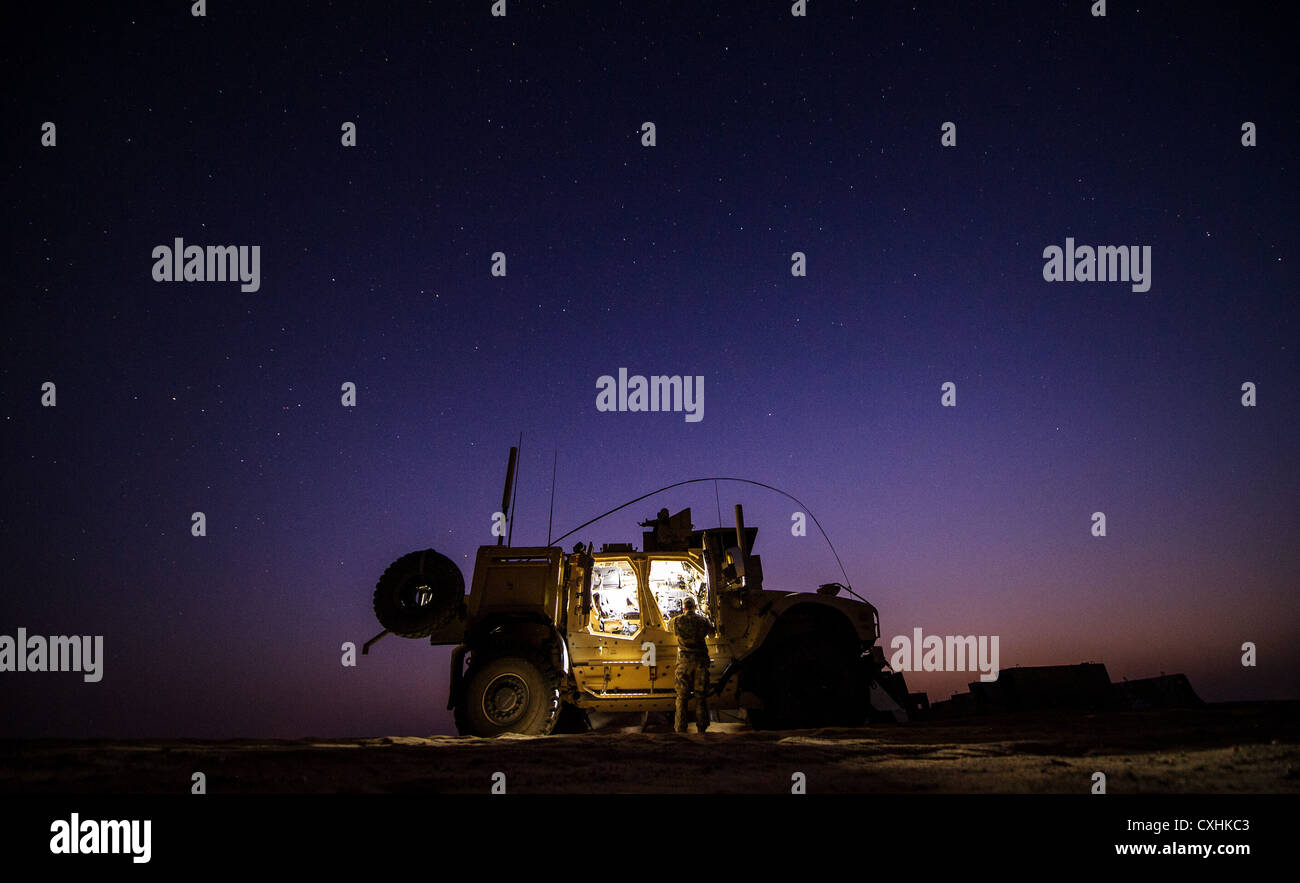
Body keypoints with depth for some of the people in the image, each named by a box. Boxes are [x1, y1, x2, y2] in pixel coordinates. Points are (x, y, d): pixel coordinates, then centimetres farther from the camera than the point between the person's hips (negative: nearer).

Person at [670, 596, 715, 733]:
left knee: (682, 696, 4)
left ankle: (680, 729, 2)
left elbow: (669, 628, 20)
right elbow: (711, 631, 18)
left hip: (684, 660, -1)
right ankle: (701, 728, 9)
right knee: (701, 695, 8)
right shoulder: (703, 621, -1)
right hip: (701, 660, 1)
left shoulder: (677, 621, -2)